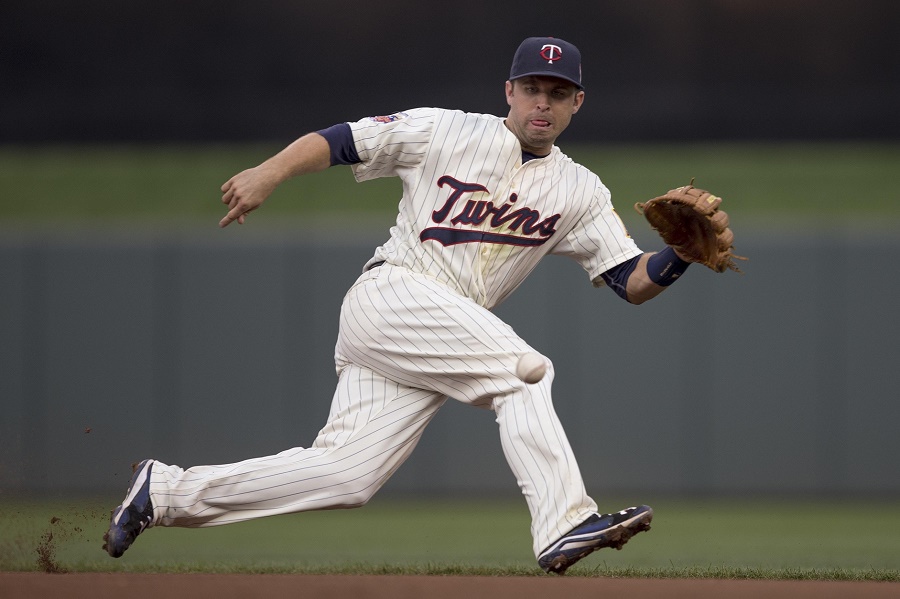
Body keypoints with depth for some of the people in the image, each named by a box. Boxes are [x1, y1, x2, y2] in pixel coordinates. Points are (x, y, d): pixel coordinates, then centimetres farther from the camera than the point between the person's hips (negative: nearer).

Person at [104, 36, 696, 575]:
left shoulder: (580, 192, 13)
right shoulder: (446, 133, 2)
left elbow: (634, 282, 8)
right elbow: (337, 141, 3)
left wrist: (679, 257, -14)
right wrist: (269, 172, -14)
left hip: (452, 337, 5)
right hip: (392, 293, -5)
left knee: (345, 474, -7)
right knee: (524, 369, -26)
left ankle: (169, 492, 3)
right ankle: (564, 527, -34)